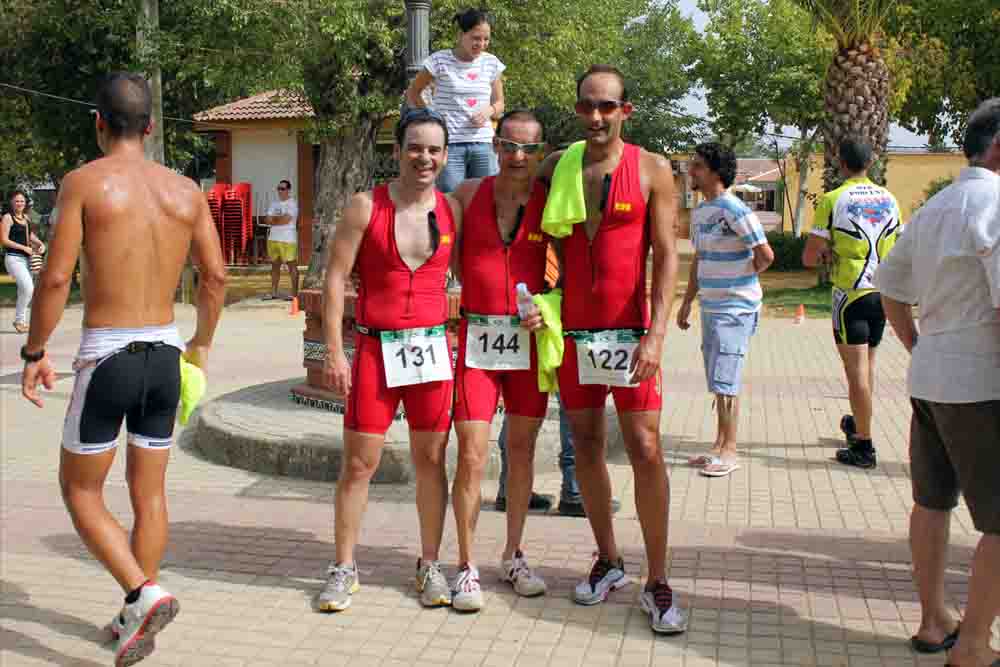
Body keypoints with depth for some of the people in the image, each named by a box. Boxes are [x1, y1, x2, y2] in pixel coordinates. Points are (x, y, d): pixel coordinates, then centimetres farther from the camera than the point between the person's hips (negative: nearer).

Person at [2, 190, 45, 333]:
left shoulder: (26, 217, 14)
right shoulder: (7, 217, -6)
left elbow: (30, 235, 25)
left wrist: (40, 244, 5)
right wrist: (24, 248, -14)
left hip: (27, 258, 7)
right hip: (13, 258, -7)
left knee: (25, 290, 9)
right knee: (28, 288, -19)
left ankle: (22, 321, 19)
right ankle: (19, 320, -6)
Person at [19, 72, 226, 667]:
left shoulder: (85, 181, -7)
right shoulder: (185, 189, 6)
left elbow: (57, 278, -12)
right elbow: (216, 274, 7)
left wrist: (34, 354, 0)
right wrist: (203, 343, 21)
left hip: (106, 355, -4)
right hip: (165, 354, 5)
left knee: (80, 490, 11)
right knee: (150, 492, 15)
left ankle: (144, 595, -5)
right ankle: (137, 618, 24)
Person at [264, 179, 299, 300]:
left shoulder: (292, 204, -5)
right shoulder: (274, 204, 16)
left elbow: (286, 220, -17)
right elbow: (268, 220, 7)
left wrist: (274, 219, -3)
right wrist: (280, 219, -9)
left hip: (288, 239, -7)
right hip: (273, 238, 7)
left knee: (292, 265, -6)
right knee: (275, 265, 11)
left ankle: (294, 293, -5)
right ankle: (274, 292, 17)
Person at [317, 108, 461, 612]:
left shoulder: (452, 210, 5)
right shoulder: (366, 206, -4)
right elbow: (335, 278, -5)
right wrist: (333, 352, -10)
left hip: (432, 348, 3)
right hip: (375, 349, -2)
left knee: (431, 459, 9)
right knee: (358, 463, 2)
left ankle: (430, 565, 22)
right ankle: (343, 569, 17)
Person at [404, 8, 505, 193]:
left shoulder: (492, 63, 8)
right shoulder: (440, 60, -3)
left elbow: (499, 103, 17)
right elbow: (412, 93, 10)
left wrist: (489, 110, -5)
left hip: (483, 144, 4)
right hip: (449, 144, -3)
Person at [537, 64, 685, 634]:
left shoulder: (652, 170, -2)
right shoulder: (556, 167, 6)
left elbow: (666, 257, -6)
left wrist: (657, 334, -16)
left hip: (629, 329, -3)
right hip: (572, 329, 3)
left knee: (646, 449, -5)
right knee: (587, 446, 10)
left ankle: (658, 583, 5)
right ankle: (608, 560, 26)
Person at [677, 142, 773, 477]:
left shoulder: (735, 211, -16)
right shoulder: (699, 212, 11)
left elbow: (765, 255, -18)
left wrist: (742, 278, -1)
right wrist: (687, 302, 18)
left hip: (735, 308, -9)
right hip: (710, 306, 9)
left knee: (724, 382, -6)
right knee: (717, 382, 14)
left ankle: (729, 451, 4)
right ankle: (720, 445, 23)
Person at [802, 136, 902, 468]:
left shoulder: (833, 200, -10)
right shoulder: (889, 199, 7)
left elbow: (809, 258, -11)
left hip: (851, 294, -6)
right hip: (882, 292, 6)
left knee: (857, 369, -3)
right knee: (868, 363, 21)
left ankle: (864, 446, 0)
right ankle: (858, 424, 39)